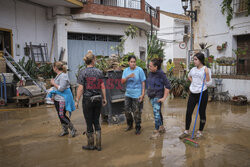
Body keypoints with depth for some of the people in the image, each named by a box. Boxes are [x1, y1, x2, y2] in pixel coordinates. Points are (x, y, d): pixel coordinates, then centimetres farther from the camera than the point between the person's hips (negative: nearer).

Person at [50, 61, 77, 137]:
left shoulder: (63, 76, -17)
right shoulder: (58, 75, 13)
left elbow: (61, 88, -23)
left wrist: (54, 83, -13)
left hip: (62, 99, -10)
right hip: (57, 98, 10)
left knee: (62, 115, -9)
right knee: (60, 115, 14)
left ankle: (72, 129, 4)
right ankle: (65, 130, 26)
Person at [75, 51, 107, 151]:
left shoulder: (83, 73, -9)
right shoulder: (99, 72, 1)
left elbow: (80, 88, -12)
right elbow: (102, 87, 3)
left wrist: (77, 100, -4)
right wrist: (104, 98, 12)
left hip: (88, 100, -4)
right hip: (98, 99, 4)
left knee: (89, 123, 9)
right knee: (96, 122, 14)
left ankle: (91, 145, 22)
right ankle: (98, 145, 18)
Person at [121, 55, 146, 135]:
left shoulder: (139, 70, -7)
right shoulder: (126, 70, 5)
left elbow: (143, 83, -7)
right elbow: (122, 82, -2)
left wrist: (143, 94, -12)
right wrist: (128, 77, -20)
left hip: (137, 95, -4)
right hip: (128, 94, 5)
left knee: (137, 112, 1)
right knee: (127, 111, 12)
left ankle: (138, 128, 19)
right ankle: (130, 125, 35)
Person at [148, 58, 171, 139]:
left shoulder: (161, 74, -18)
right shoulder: (150, 73, 1)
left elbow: (168, 86, -18)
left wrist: (164, 98, -18)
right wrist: (149, 93, 15)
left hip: (158, 96, -7)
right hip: (152, 96, 7)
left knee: (156, 113, -6)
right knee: (158, 112, 18)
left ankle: (156, 131, 6)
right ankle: (161, 127, 34)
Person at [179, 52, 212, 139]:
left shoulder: (206, 70, -8)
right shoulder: (193, 69, 7)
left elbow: (209, 84, -14)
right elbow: (189, 76, 30)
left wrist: (207, 73, -23)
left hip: (202, 94, -5)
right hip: (192, 93, 5)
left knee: (202, 113, 8)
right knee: (188, 112, 5)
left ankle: (200, 132, 23)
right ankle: (186, 131, 17)